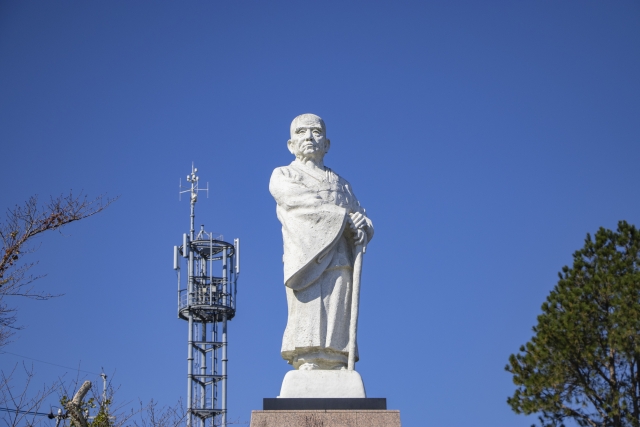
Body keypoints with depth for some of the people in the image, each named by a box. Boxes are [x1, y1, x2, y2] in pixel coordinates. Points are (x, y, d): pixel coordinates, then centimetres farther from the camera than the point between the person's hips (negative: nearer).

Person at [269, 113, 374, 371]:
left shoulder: (341, 185, 29)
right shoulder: (282, 177, 18)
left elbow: (364, 223, 20)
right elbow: (306, 204, -1)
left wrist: (362, 229, -5)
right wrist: (348, 218, -1)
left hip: (338, 264, 3)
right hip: (305, 262, -3)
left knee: (336, 345, -7)